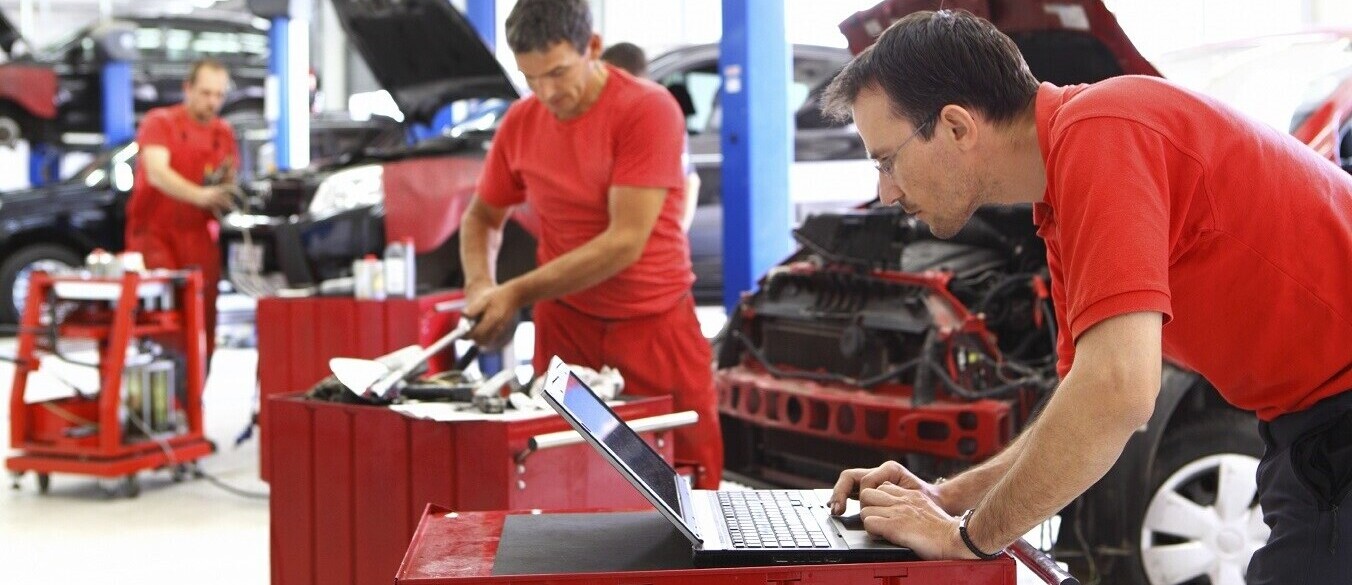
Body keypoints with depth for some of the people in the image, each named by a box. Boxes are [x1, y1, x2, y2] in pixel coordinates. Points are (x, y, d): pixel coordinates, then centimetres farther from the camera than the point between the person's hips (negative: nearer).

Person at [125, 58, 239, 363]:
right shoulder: (160, 122, -1)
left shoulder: (224, 134, 13)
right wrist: (200, 195, -32)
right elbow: (157, 173, -18)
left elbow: (227, 192, 14)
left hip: (199, 237, 4)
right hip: (154, 232, -4)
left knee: (203, 319, -1)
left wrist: (225, 182, -11)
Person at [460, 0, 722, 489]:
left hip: (653, 322, -3)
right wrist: (481, 286, -6)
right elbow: (482, 217, 15)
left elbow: (625, 241, -20)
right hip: (565, 321, 3)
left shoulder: (648, 110, -14)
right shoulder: (520, 122, 1)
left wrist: (518, 293, -19)